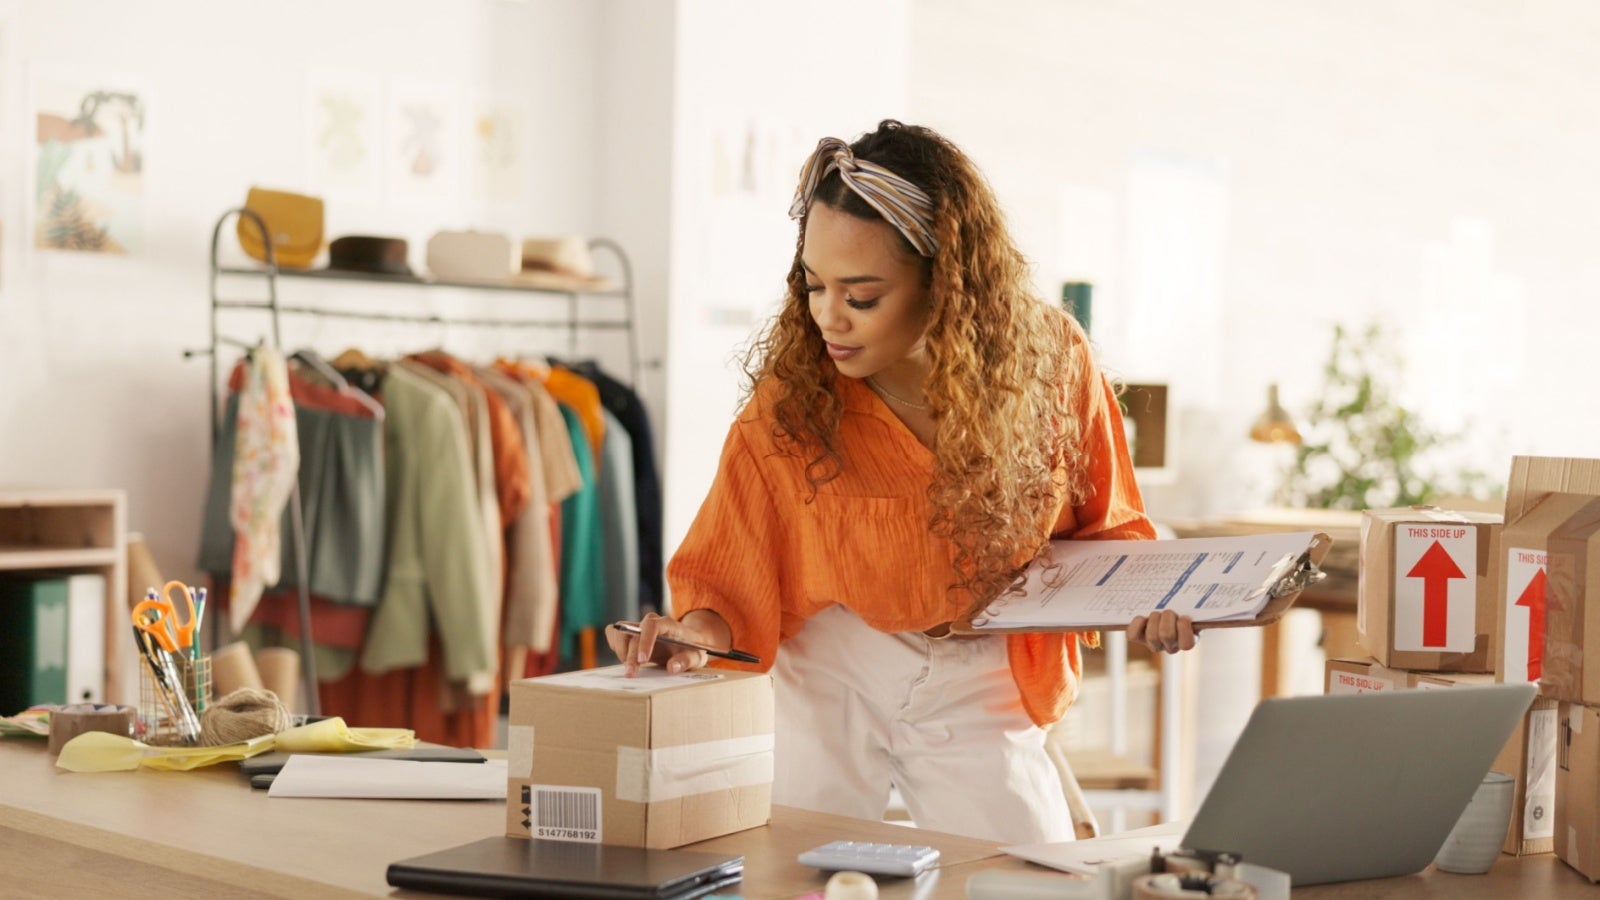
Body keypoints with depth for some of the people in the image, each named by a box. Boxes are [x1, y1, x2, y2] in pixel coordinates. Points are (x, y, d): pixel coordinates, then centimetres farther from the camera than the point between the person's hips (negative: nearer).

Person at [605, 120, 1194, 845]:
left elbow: (1101, 530, 3)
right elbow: (731, 574, -10)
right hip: (826, 677, -1)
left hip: (979, 695, 1)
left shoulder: (1052, 368, -12)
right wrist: (698, 630, -31)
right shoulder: (789, 398, -16)